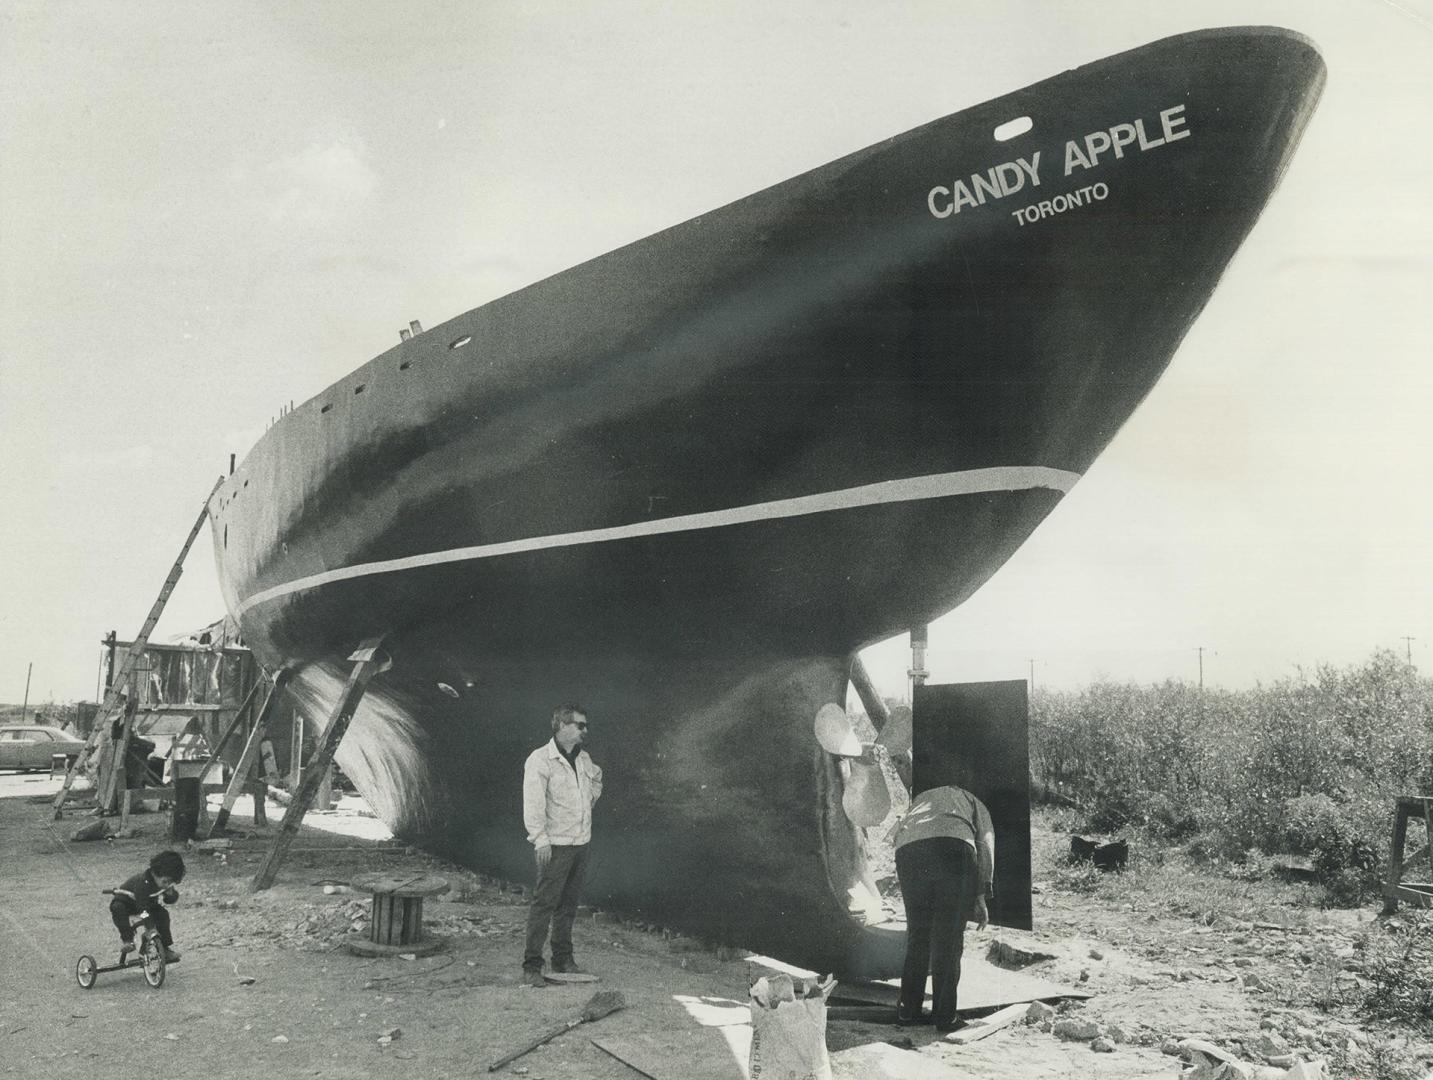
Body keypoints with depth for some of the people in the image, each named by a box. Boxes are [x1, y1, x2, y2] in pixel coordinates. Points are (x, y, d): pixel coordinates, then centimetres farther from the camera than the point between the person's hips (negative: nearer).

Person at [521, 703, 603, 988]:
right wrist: (541, 839, -21)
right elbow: (533, 803, -17)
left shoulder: (583, 758, 10)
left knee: (568, 904, 13)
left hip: (581, 842, 7)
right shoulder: (540, 760, -11)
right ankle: (531, 966, -1)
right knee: (544, 904, -7)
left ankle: (563, 959, 22)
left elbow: (596, 778, 32)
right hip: (555, 845, -7)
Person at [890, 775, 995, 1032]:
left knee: (917, 935, 15)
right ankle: (944, 1016, 8)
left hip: (908, 850, 3)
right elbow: (985, 844, 17)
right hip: (954, 848, -2)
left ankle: (908, 1010, 18)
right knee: (949, 939, 7)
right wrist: (980, 897, 10)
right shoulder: (973, 802, 35)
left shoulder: (920, 799, 44)